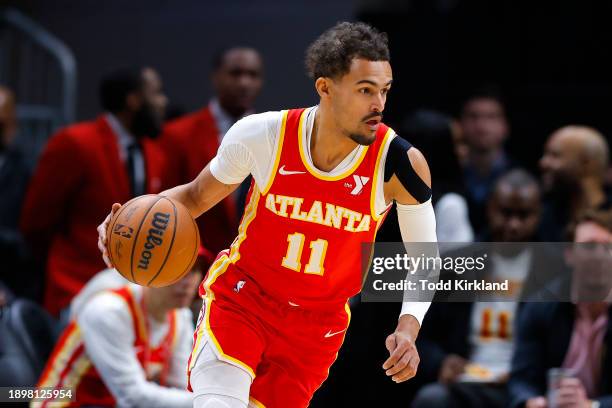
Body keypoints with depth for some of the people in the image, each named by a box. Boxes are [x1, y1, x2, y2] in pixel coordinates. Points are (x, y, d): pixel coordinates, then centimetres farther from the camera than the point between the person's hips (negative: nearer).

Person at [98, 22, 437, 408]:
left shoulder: (399, 165, -17)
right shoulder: (261, 136, -16)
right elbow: (197, 195, 2)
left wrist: (408, 329, -21)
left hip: (317, 325, 1)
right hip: (241, 299, -1)